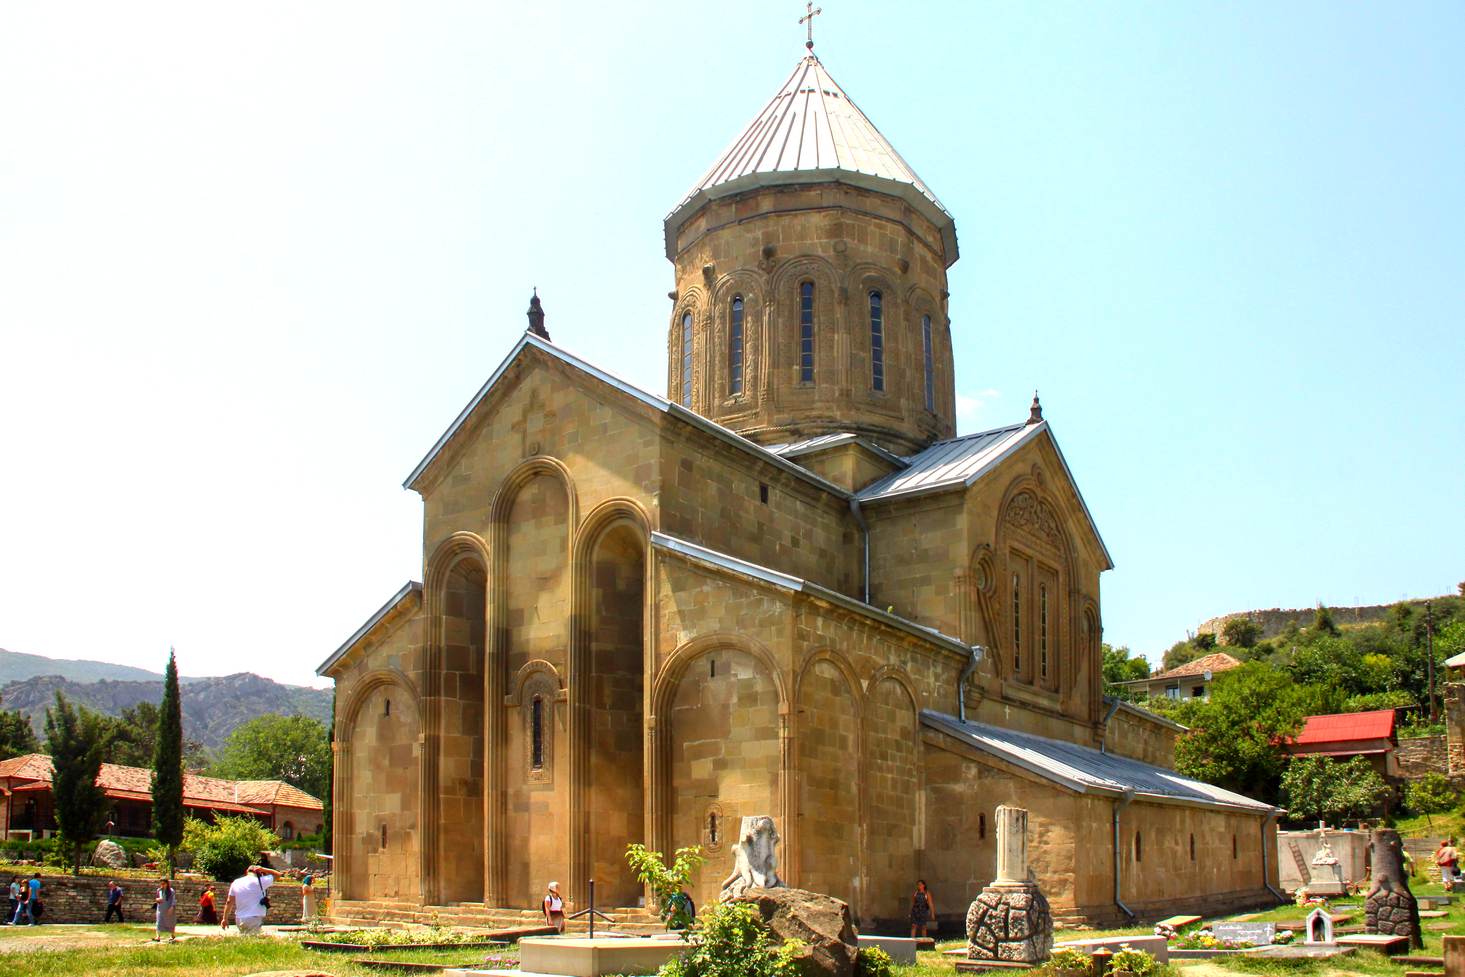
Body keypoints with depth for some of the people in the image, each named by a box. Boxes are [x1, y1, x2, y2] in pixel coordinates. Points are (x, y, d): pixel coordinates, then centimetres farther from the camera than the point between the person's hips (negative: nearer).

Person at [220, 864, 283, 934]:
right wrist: (262, 869, 3)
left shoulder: (236, 883, 7)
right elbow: (278, 875, 4)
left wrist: (225, 918, 19)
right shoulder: (260, 881, -6)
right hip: (254, 919, -5)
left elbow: (229, 902, 11)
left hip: (239, 919, 5)